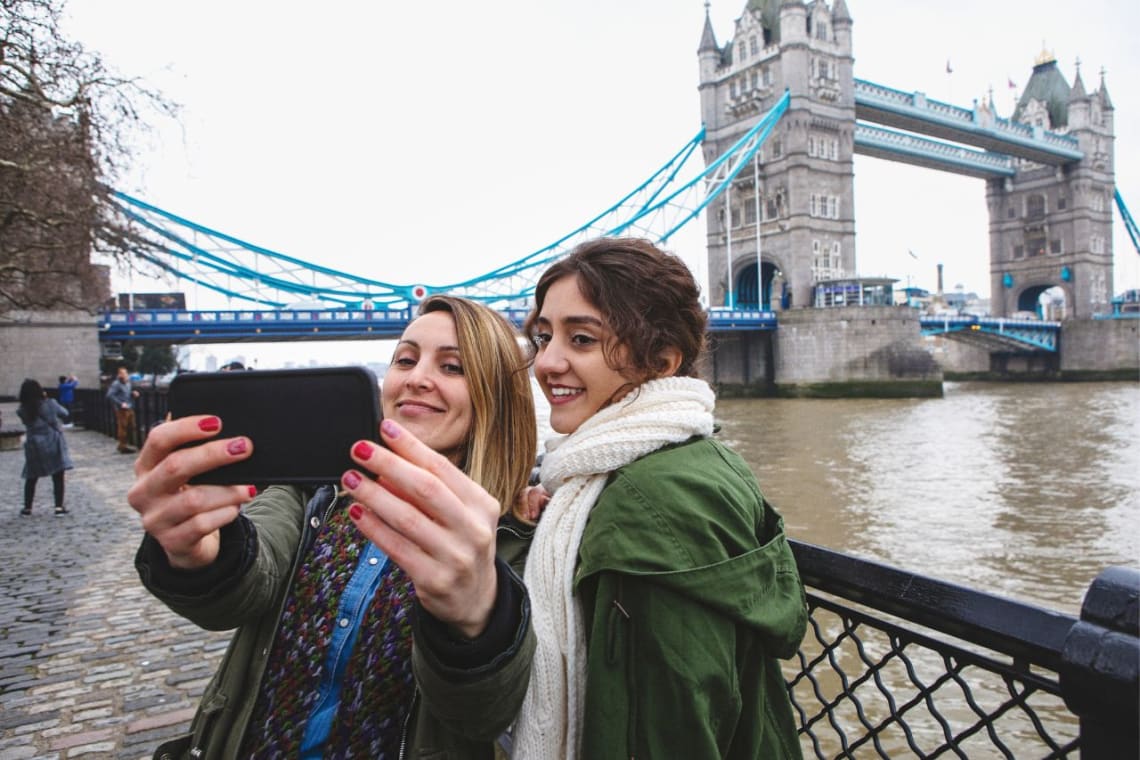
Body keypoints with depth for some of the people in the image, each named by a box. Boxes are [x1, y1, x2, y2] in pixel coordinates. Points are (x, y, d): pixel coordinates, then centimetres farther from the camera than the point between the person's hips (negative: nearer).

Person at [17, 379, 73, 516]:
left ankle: (27, 507, 22)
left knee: (31, 478, 16)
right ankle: (59, 507, 2)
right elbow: (64, 413, 6)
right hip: (54, 444, -1)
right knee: (58, 476, 4)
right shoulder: (50, 403, -9)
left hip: (34, 446, 2)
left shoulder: (22, 410, -6)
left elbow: (27, 423, 6)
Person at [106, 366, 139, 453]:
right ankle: (123, 447, 3)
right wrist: (120, 403, -21)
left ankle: (125, 445, 24)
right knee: (123, 427, -5)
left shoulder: (128, 382, 14)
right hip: (122, 409, -8)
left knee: (131, 427, 11)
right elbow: (109, 395, -19)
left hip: (130, 408, 8)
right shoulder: (116, 384, -11)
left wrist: (133, 393, 7)